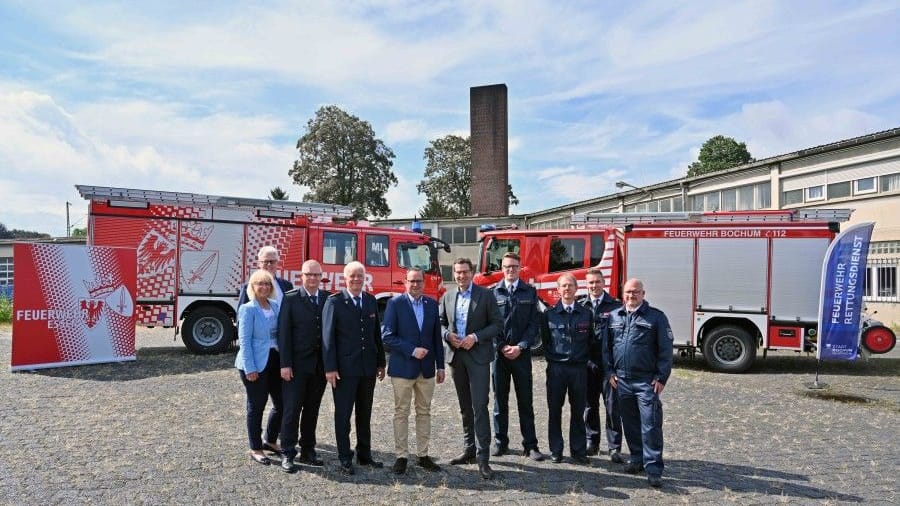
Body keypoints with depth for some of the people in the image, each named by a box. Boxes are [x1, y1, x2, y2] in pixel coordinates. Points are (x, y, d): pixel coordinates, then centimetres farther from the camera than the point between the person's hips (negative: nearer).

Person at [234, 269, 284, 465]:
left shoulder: (275, 306, 8)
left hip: (275, 361, 6)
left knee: (282, 403, 11)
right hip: (256, 364, -6)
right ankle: (255, 449, 21)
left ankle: (270, 441, 31)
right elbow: (244, 340, -12)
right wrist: (250, 368, -16)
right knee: (256, 406, 6)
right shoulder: (248, 309, -9)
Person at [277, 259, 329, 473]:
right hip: (297, 364, -3)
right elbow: (284, 332, -7)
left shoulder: (329, 298, 5)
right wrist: (285, 364, -12)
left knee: (312, 410, 12)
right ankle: (288, 454, 11)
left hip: (320, 365, 4)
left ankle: (307, 451, 23)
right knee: (292, 409, 2)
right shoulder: (290, 299, -4)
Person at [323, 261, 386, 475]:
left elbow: (376, 333, 11)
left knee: (365, 414, 15)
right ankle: (345, 459, 16)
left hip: (368, 367, 5)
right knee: (343, 414, 5)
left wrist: (381, 362, 10)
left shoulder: (371, 301, 8)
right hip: (344, 368, -5)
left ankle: (364, 455, 27)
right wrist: (330, 367, -13)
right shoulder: (334, 302, -6)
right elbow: (328, 336, -9)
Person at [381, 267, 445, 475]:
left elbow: (437, 337, 10)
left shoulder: (432, 304, 7)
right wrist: (412, 350, -18)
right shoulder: (395, 303, -6)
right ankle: (402, 456, 15)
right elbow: (387, 336, -12)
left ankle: (423, 455, 21)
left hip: (427, 369, 4)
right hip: (402, 368, -4)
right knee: (401, 413, 5)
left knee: (424, 412, 10)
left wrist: (440, 365, 8)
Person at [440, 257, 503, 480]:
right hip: (456, 356, 5)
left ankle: (482, 458, -5)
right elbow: (441, 323, 15)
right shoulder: (447, 296, 9)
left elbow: (497, 323, -5)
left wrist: (475, 337, -16)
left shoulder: (485, 295, -4)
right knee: (465, 407, 14)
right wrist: (447, 335, -7)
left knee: (479, 406, -9)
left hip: (478, 356, -4)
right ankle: (469, 450, 26)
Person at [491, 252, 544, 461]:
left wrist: (520, 347, -10)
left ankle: (530, 445, 11)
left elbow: (534, 323, 0)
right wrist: (502, 346, -9)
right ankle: (500, 442, 20)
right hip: (498, 352, 1)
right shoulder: (493, 293, 4)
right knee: (500, 400, 9)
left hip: (522, 353, 0)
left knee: (525, 401, 4)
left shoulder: (530, 292, 4)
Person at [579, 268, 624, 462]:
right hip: (587, 363, 2)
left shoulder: (616, 306, 0)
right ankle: (592, 441, 26)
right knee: (590, 405, 12)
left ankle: (614, 447, 11)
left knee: (612, 406, 0)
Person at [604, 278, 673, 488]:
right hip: (621, 380, 4)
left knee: (650, 425, -5)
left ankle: (653, 468, 1)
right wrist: (610, 372, 7)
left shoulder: (656, 317, -1)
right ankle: (637, 458, 29)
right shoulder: (613, 317, 10)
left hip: (647, 381, -4)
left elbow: (665, 350, -3)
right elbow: (606, 347, 14)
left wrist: (661, 377, -8)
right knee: (630, 423, 14)